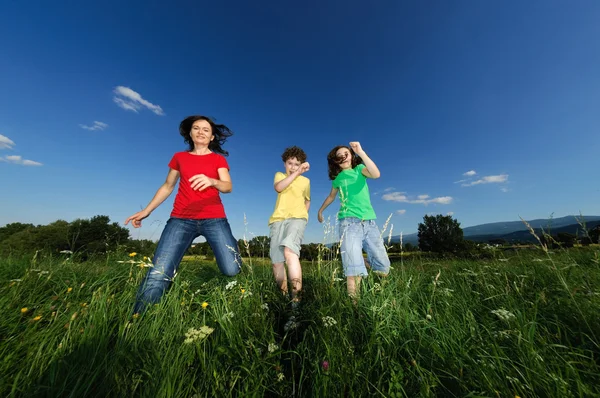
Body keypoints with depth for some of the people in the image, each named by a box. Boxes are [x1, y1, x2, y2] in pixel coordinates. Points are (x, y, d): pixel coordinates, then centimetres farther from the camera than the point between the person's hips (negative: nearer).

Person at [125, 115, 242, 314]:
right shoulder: (179, 157, 17)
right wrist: (146, 211, 18)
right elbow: (167, 186, 23)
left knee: (232, 271, -11)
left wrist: (212, 181, -27)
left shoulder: (218, 159, 10)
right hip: (181, 219, 2)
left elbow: (228, 186, -5)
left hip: (214, 219, -1)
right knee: (158, 274, -13)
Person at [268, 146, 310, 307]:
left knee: (290, 251, -30)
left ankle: (296, 295, -30)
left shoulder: (305, 181, 20)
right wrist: (296, 173, -11)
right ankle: (282, 294, 15)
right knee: (277, 262, -1)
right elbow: (278, 187, -7)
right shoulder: (280, 175, 18)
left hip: (296, 218, -2)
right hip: (278, 220, 2)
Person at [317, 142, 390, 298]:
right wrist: (321, 210, 37)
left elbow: (376, 174, -15)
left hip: (369, 221, 1)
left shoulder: (359, 169, 8)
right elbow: (331, 196, 31)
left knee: (383, 267, 7)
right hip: (349, 221, -1)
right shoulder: (337, 178, 13)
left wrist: (360, 151, -18)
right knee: (354, 268, -14)